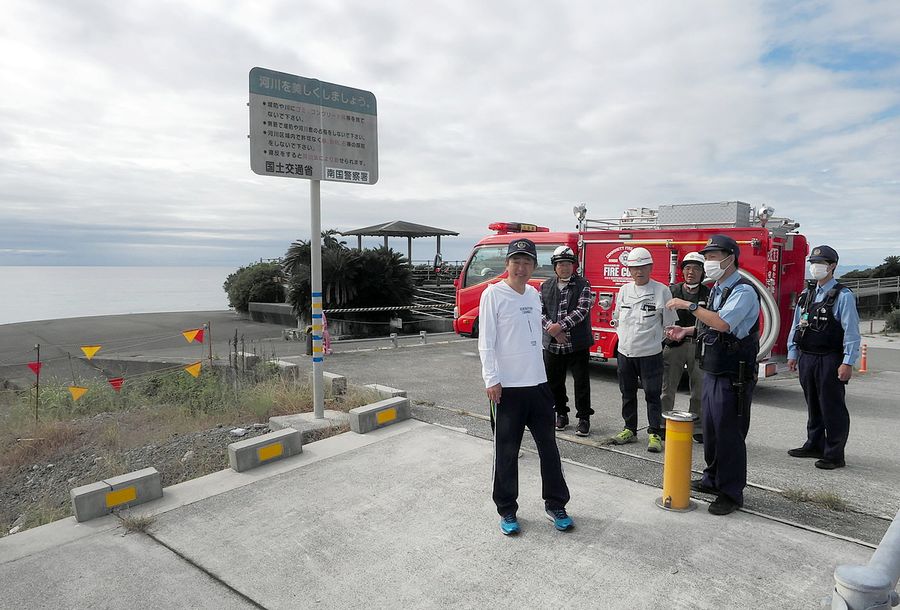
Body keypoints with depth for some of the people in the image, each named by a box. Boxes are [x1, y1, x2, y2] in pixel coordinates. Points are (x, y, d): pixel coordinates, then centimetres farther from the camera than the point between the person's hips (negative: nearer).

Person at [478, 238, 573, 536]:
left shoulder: (534, 294, 10)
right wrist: (491, 380, -17)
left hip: (538, 383, 6)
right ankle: (506, 510, 21)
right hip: (507, 386, -6)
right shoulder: (493, 294, -9)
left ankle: (555, 503, 28)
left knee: (549, 446, 13)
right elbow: (486, 341, -11)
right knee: (506, 452, 6)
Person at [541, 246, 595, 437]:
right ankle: (561, 413, 29)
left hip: (577, 344, -3)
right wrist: (552, 328, -15)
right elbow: (540, 311, 2)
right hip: (552, 344, 3)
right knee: (554, 381, 12)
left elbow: (582, 310, -13)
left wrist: (561, 325, -20)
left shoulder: (582, 285, -2)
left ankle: (583, 418, 15)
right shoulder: (546, 286, 7)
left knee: (581, 381, 3)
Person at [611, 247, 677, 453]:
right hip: (625, 351, 5)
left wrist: (653, 339, 1)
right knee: (627, 393, 13)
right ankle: (630, 430, 25)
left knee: (653, 395, 2)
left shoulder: (661, 291, -6)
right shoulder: (624, 290, 7)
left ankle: (654, 434, 11)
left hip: (650, 353, -4)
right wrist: (624, 336, 11)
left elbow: (669, 324, -1)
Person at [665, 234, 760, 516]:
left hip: (733, 376, -9)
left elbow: (723, 323, -31)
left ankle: (731, 493, 13)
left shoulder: (743, 291, -16)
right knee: (710, 429, 17)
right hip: (712, 372, 9)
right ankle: (713, 479, 33)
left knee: (729, 434, 0)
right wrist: (687, 330, 12)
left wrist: (689, 305, -25)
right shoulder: (717, 290, 13)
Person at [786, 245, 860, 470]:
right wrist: (793, 354, 14)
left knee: (832, 408, 1)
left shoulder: (843, 296, -8)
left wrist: (848, 362, -17)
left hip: (830, 361, -7)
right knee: (813, 405, 17)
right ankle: (814, 445, 30)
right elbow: (796, 325, 16)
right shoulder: (806, 295, 12)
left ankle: (834, 455, 10)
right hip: (806, 358, 7)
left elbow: (851, 331, -12)